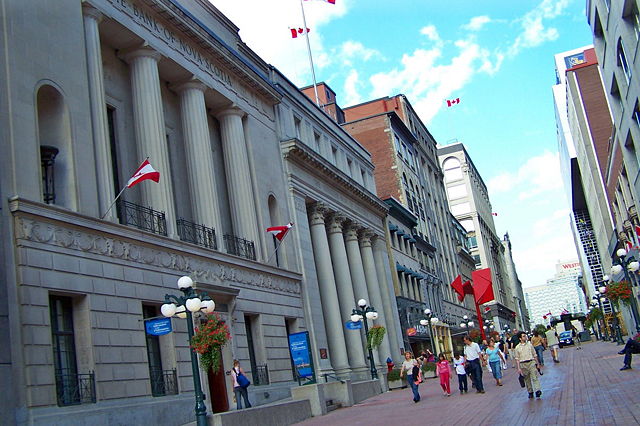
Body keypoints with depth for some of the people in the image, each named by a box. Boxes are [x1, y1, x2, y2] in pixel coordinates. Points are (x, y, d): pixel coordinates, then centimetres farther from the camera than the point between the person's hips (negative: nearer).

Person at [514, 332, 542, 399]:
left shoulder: (529, 344, 7)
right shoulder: (517, 348, 1)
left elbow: (534, 355, 13)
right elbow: (517, 359, 1)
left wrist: (537, 363, 11)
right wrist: (519, 368, -4)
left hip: (531, 363, 0)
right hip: (523, 364, 0)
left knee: (534, 377, -13)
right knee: (527, 380, 7)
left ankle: (537, 391, -21)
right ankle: (530, 392, 18)